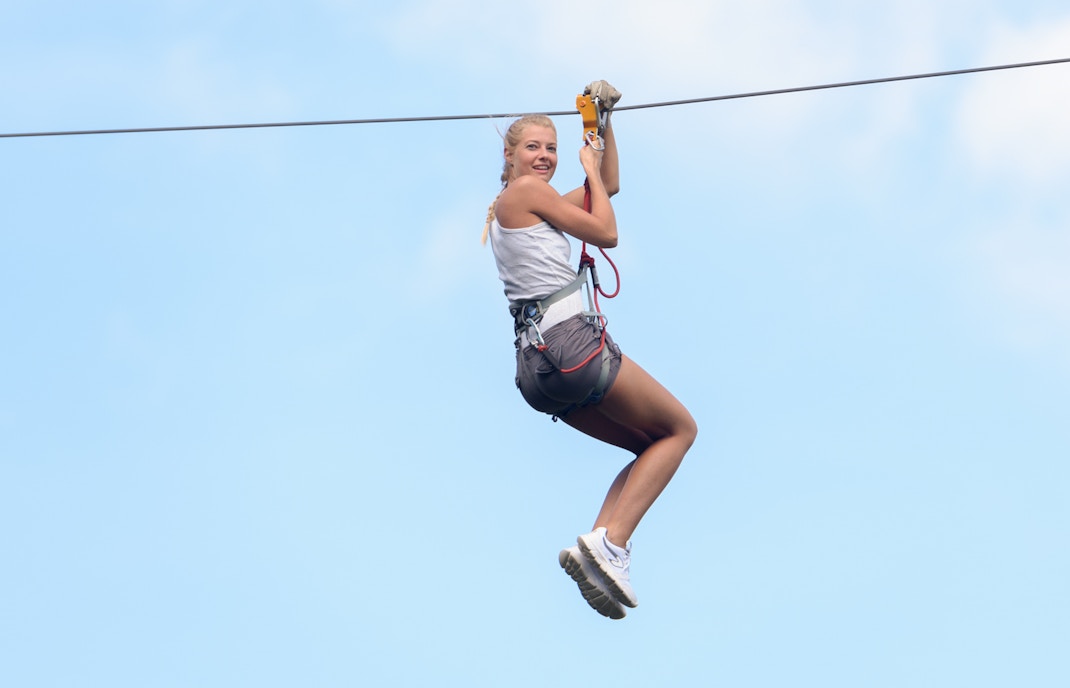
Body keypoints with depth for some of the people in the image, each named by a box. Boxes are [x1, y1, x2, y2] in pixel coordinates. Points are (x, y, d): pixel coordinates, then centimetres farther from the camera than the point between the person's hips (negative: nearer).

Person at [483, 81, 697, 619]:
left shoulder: (515, 206, 24)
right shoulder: (525, 191, -4)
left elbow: (608, 187, 32)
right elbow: (606, 233, -3)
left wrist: (605, 120, 27)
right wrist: (589, 167, 10)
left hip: (535, 364, 9)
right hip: (569, 342, -9)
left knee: (652, 447, 17)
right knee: (679, 428, 5)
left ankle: (601, 548, -3)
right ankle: (611, 540, -13)